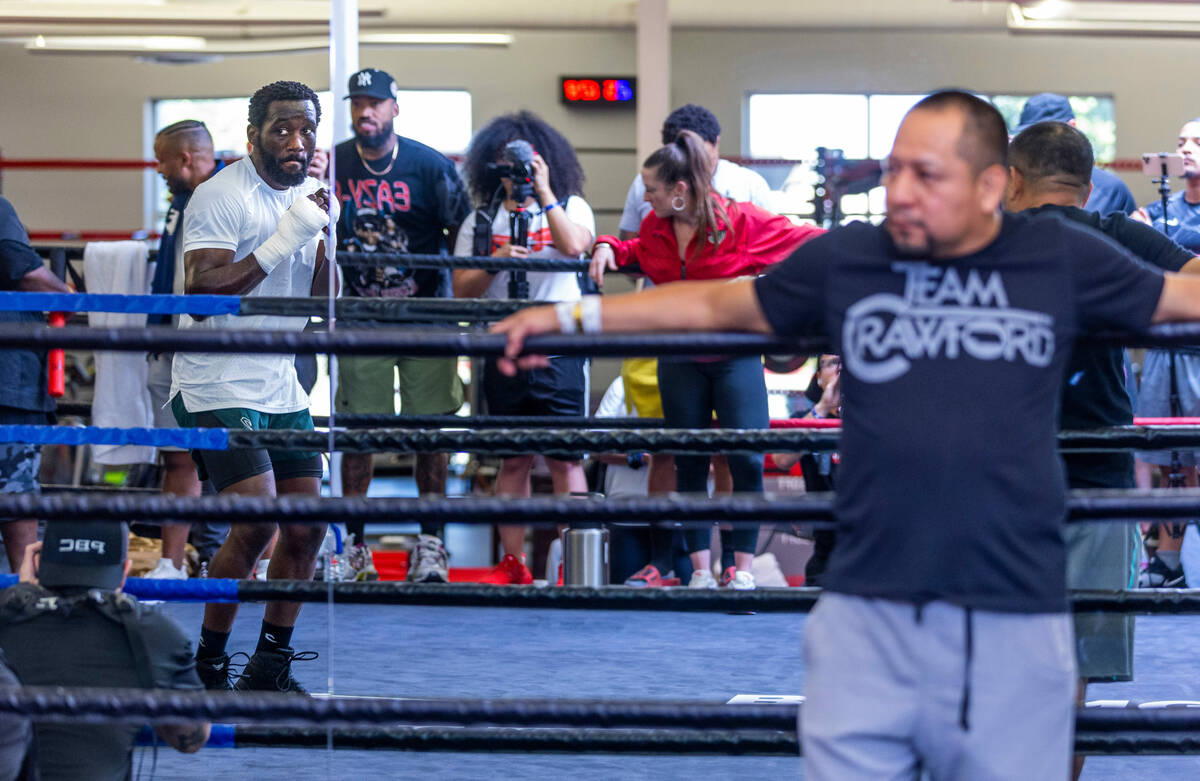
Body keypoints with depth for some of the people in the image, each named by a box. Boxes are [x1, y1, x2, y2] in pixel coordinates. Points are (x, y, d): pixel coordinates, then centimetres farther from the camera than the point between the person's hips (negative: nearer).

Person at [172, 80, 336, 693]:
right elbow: (202, 293, -22)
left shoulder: (309, 195, 11)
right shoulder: (223, 196, -12)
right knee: (257, 521, -17)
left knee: (307, 525, 3)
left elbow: (321, 301, 10)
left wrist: (330, 244, -8)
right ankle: (208, 665, -2)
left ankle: (270, 666, 16)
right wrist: (284, 241, -25)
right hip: (217, 385, -8)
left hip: (280, 384, 8)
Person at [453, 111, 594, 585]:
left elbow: (573, 246, -16)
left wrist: (543, 191, -12)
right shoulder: (481, 221, 10)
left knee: (564, 457, -5)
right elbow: (462, 289, 6)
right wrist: (496, 261, -12)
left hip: (559, 349, -3)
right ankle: (513, 563, 11)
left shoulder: (570, 206, 6)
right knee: (513, 460, 6)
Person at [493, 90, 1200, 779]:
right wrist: (571, 318, 20)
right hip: (869, 617, 1)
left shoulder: (1061, 259, 5)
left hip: (1015, 627, -1)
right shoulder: (845, 260, 8)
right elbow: (716, 304, 20)